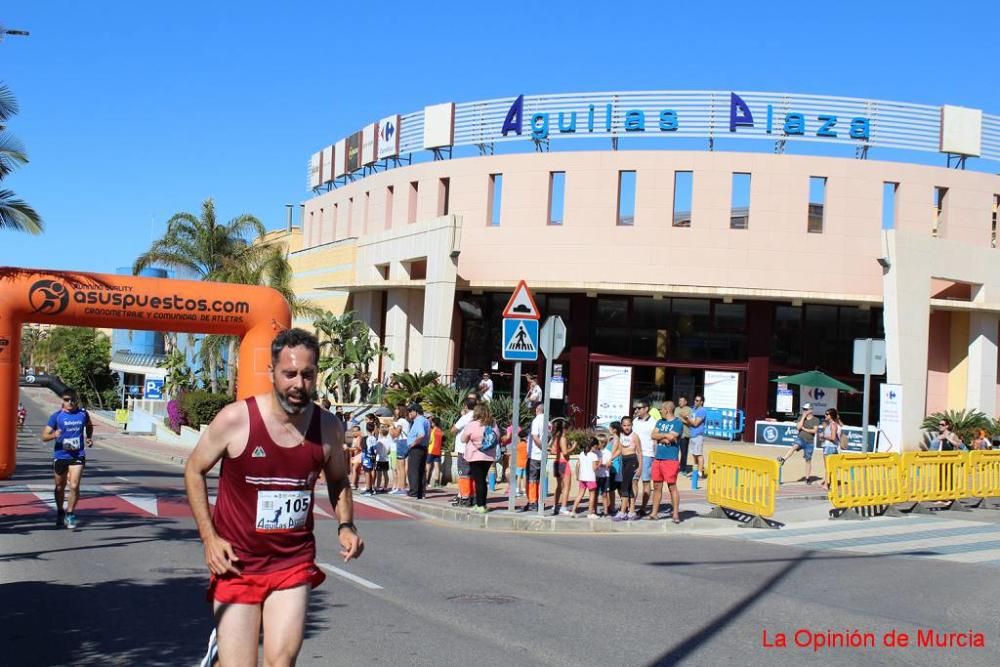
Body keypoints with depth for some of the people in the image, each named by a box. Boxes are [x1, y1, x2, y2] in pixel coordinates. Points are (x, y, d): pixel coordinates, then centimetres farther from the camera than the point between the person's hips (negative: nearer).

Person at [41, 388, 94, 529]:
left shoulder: (83, 414, 1)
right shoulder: (57, 416, -5)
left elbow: (89, 426, 24)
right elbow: (44, 436, -8)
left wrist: (89, 438, 7)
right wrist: (54, 435, -28)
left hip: (77, 456, 0)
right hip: (60, 455, 0)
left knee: (74, 486, -12)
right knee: (60, 487, 14)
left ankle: (70, 514, 3)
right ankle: (60, 513, 34)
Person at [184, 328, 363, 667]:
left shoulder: (329, 427, -3)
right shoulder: (235, 419, -12)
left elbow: (338, 480, 15)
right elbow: (195, 470, 1)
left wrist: (345, 525, -2)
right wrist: (209, 537, -6)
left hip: (293, 565, 2)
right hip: (236, 563, -2)